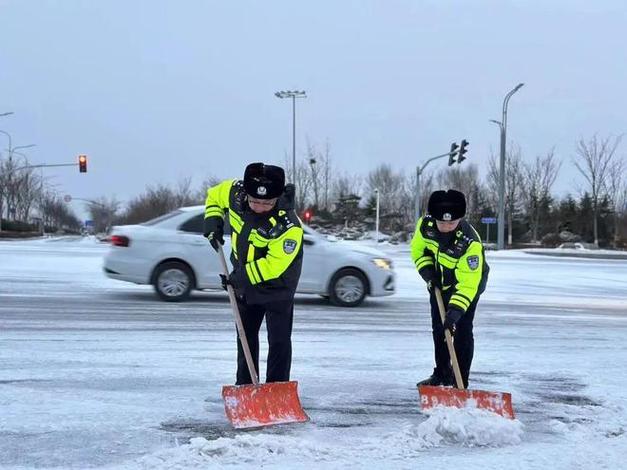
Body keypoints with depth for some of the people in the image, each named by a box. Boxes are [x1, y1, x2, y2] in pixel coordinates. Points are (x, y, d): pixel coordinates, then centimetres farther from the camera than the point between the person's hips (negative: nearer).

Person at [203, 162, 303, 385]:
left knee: (279, 339, -6)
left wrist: (241, 276, -27)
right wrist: (213, 221, -8)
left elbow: (273, 265, -31)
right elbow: (214, 195, 5)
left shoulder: (288, 226, -35)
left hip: (277, 284, -6)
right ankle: (244, 385, 30)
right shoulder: (235, 193, -18)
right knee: (246, 334, 17)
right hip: (244, 279, 6)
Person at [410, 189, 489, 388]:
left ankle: (461, 382, -4)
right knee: (438, 328, 14)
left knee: (462, 330, -12)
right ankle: (442, 374, 29)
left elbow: (468, 283, -38)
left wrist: (455, 310, -46)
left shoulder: (470, 243, -38)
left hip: (468, 282, -6)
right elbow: (418, 249, -2)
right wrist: (427, 270, -17)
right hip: (440, 282, 6)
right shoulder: (425, 225, -23)